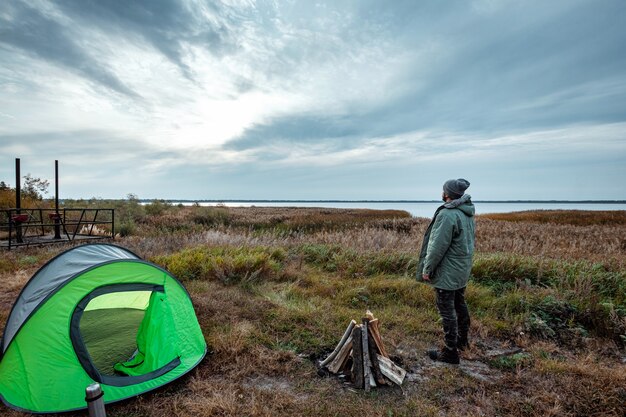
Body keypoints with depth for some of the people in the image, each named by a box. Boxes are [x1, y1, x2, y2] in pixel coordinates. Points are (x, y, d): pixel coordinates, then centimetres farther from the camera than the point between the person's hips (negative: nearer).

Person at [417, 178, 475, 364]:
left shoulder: (447, 214, -24)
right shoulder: (467, 213, 5)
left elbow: (438, 247, -24)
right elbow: (468, 242, 11)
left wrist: (427, 269, -14)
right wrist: (462, 261, 16)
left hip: (447, 273, -9)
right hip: (463, 270, 10)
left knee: (447, 311, 2)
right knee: (460, 305, 23)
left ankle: (450, 352, 13)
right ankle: (462, 340, 41)